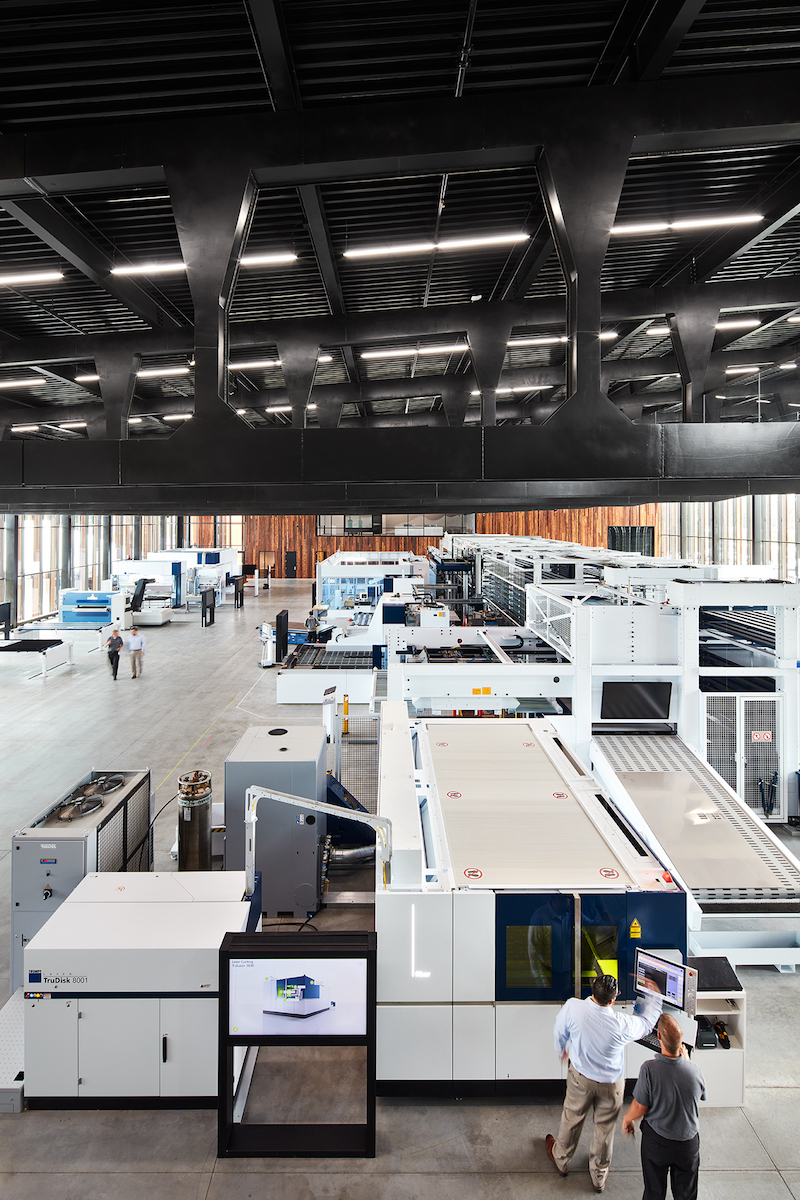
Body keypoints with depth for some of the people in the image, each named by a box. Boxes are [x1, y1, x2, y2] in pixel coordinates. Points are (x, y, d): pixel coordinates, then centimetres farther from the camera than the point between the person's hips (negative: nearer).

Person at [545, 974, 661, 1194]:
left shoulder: (573, 1008, -31)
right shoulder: (623, 1025, -34)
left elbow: (560, 1032, -8)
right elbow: (647, 1022, -11)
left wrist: (561, 1050, 15)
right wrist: (652, 996, 6)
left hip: (580, 1077, 2)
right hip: (611, 1084, -2)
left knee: (571, 1119, 26)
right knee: (605, 1128, 22)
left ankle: (561, 1159, 51)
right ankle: (599, 1175, 45)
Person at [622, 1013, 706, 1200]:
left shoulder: (649, 1069, -29)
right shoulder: (694, 1069, -22)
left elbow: (640, 1108, -17)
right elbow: (701, 1095, 1)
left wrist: (627, 1119, 5)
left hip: (656, 1141, -2)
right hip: (688, 1142, 2)